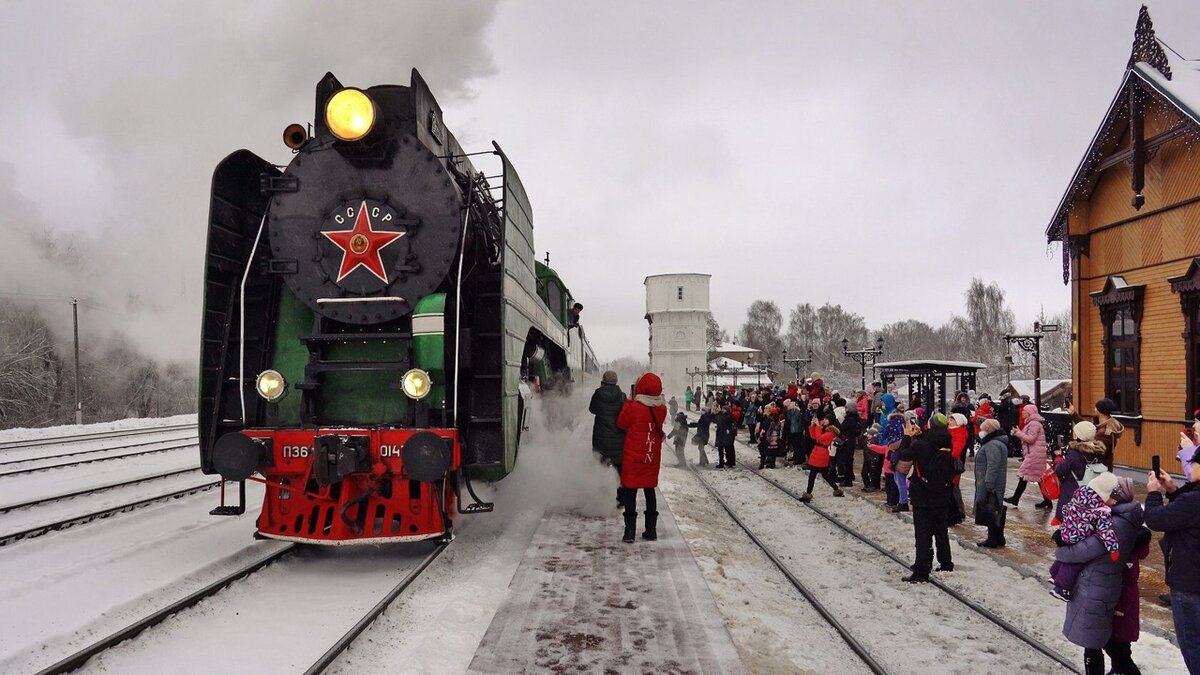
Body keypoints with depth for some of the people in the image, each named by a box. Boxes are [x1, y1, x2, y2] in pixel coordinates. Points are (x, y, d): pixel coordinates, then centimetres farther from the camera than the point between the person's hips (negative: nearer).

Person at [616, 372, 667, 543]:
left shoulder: (633, 408, -18)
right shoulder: (661, 409, -5)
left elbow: (621, 423, -3)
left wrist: (628, 403, 6)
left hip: (633, 458, -4)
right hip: (652, 458, 4)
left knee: (630, 491, 5)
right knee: (650, 490, 15)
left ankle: (630, 530, 2)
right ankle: (651, 529, 19)